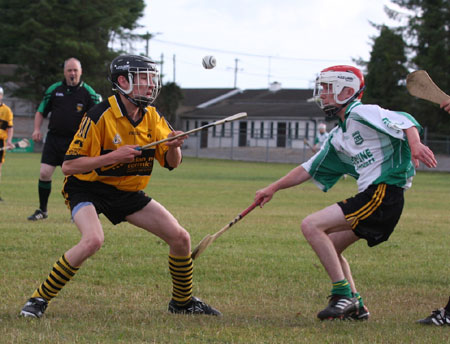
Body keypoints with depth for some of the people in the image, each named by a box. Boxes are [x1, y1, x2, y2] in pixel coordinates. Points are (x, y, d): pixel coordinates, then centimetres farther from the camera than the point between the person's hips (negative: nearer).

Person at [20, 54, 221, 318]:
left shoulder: (151, 117, -2)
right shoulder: (100, 116, -21)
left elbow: (172, 163, 2)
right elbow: (69, 165, -21)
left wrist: (174, 146, -21)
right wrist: (114, 156, -30)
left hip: (129, 193, 6)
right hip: (88, 189, -6)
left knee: (180, 238, -1)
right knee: (93, 240, -34)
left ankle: (183, 301, 23)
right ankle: (40, 299, -20)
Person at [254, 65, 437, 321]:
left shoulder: (361, 114, -6)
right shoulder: (338, 136, 22)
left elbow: (403, 121, -20)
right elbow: (309, 169, 29)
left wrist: (415, 144, -40)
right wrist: (273, 189, 27)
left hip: (384, 192, -10)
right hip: (371, 197, 10)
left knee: (312, 225, -15)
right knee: (328, 246, 18)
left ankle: (344, 295, -16)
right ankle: (356, 307, 15)